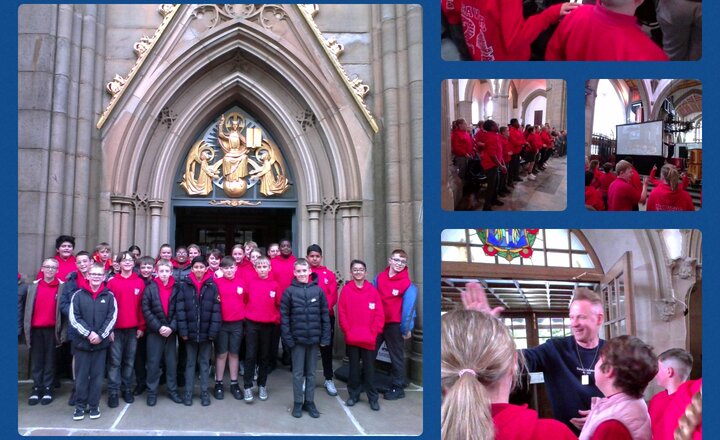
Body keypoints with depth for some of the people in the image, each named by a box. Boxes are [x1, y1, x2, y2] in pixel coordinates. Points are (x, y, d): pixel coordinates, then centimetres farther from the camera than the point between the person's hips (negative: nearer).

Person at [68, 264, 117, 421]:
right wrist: (88, 333, -14)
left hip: (101, 343, 0)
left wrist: (100, 335, -12)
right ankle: (80, 405, 19)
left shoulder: (109, 296, 3)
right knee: (81, 375, 6)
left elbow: (112, 317, -1)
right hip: (81, 342, 0)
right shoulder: (78, 295, 1)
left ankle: (94, 405, 18)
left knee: (97, 375, 6)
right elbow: (74, 318, -4)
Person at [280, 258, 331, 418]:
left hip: (314, 338, 1)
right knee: (298, 373, 8)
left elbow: (325, 315, 3)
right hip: (297, 339, -1)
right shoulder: (289, 291, -3)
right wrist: (287, 338, -9)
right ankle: (298, 403, 20)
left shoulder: (318, 290, 1)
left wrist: (325, 337, -1)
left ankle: (310, 402, 23)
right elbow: (284, 316, -3)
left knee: (311, 373, 11)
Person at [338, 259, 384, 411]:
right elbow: (342, 313, -2)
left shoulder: (373, 290, 0)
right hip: (352, 339, 0)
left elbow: (379, 314, -1)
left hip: (369, 339, 0)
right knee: (354, 367, 11)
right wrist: (348, 332, -9)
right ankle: (353, 394, 24)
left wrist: (374, 333, -8)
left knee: (369, 368, 7)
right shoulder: (346, 290, 0)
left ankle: (373, 398, 16)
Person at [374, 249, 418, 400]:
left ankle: (397, 388, 21)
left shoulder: (407, 284, -13)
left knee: (396, 357, 9)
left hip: (394, 325, -5)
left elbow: (408, 307, -13)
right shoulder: (379, 277, 1)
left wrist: (406, 329, -12)